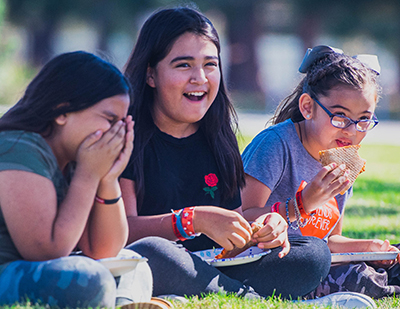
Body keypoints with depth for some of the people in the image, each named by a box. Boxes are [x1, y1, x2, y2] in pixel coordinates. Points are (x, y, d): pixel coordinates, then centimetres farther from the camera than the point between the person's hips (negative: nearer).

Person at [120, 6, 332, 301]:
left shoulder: (218, 139, 15)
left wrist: (263, 229, -6)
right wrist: (194, 220, -29)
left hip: (210, 270, 7)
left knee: (314, 252, -7)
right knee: (149, 253, -40)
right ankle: (252, 297, -22)